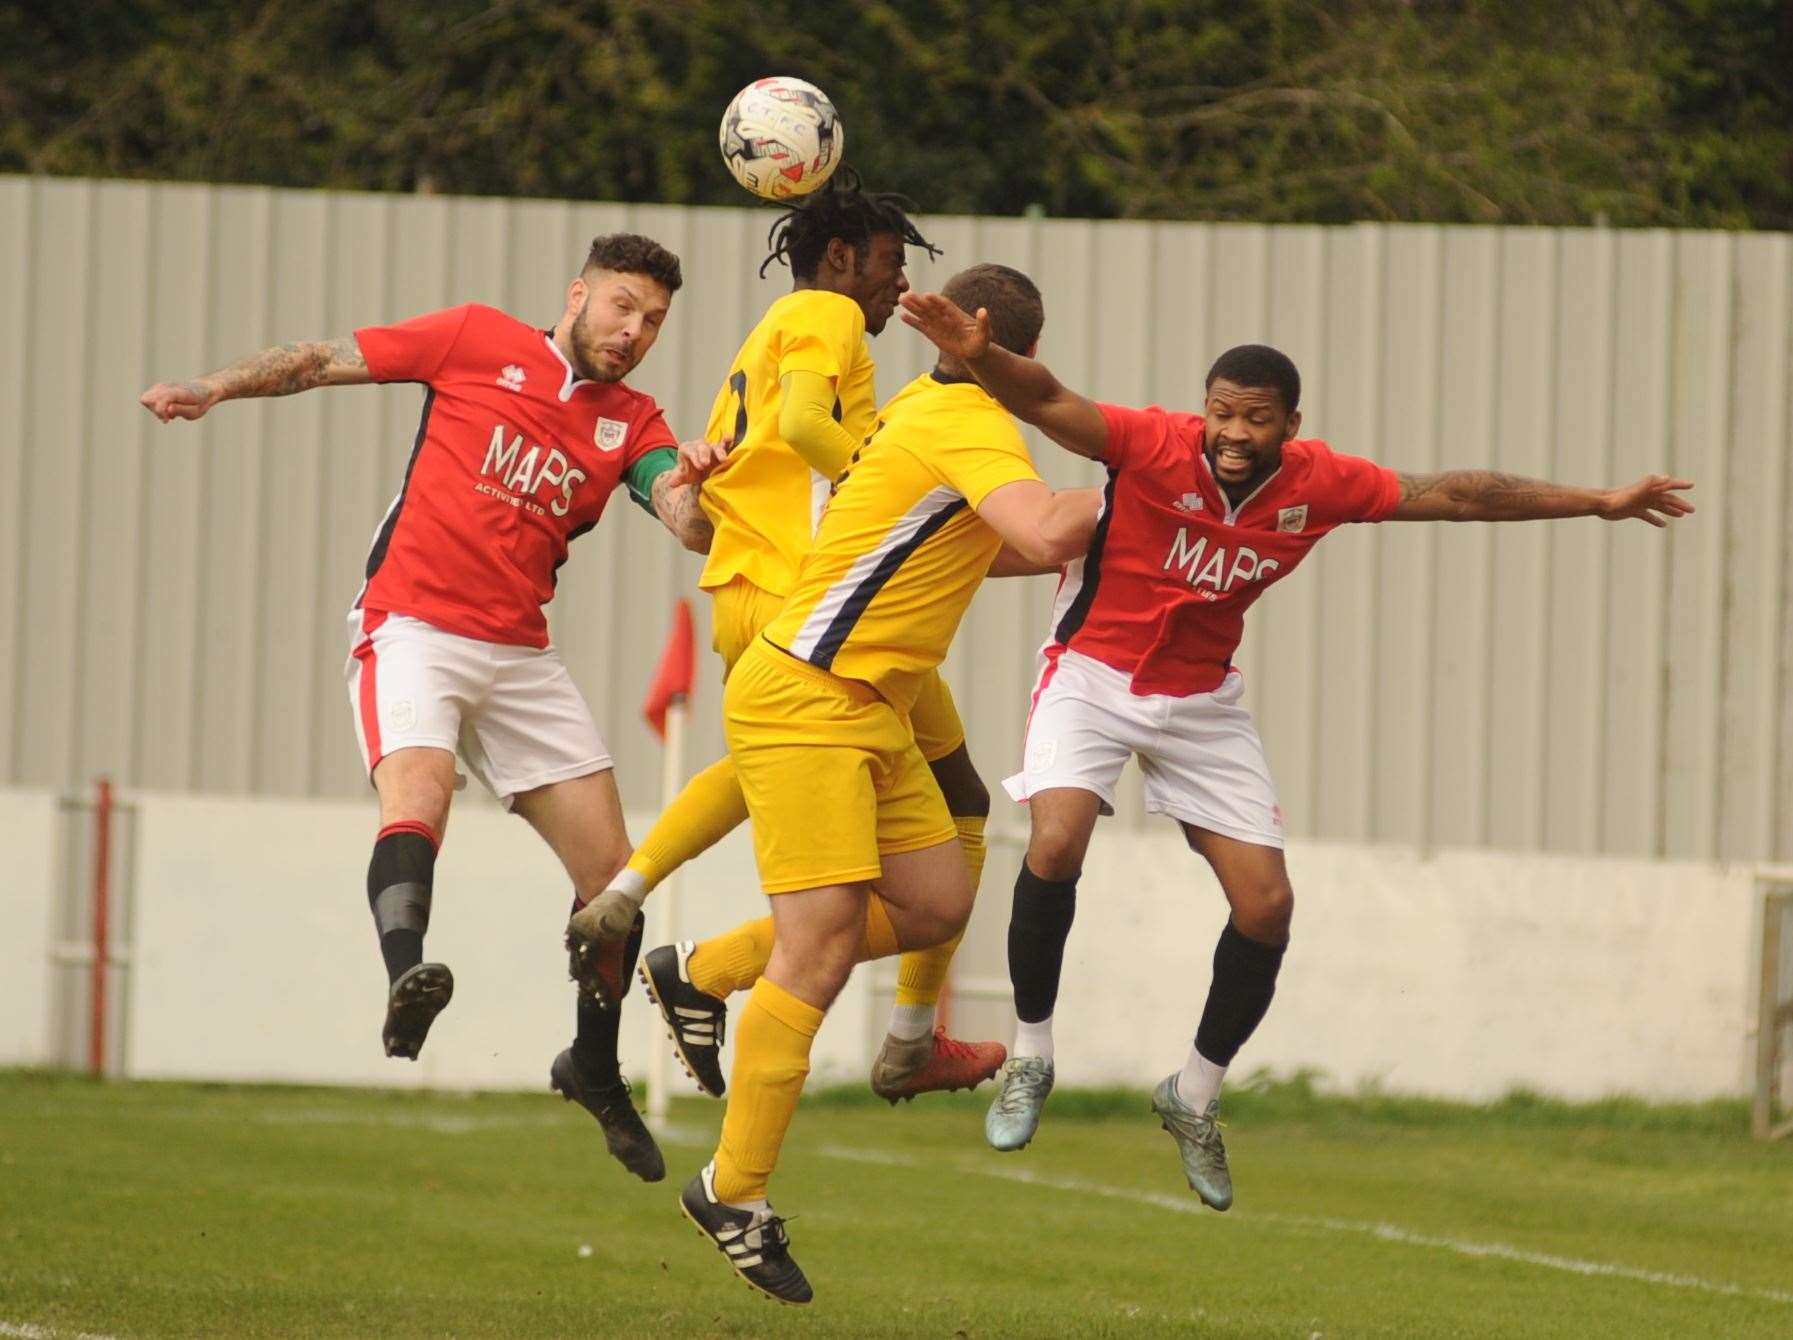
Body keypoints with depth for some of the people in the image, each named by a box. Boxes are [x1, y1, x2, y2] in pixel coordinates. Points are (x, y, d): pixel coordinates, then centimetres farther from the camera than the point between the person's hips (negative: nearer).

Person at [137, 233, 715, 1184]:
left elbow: (690, 523, -7)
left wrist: (703, 489, -31)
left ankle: (594, 1068, 25)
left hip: (519, 657, 5)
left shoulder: (632, 424, 9)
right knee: (418, 793, -33)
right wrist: (217, 388, -10)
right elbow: (325, 360, 3)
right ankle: (405, 977, -56)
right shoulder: (479, 343, 1)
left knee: (610, 869, 6)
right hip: (411, 629, -5)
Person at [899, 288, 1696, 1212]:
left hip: (1201, 701, 4)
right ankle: (1028, 1058, -8)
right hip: (1094, 675, -4)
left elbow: (1455, 495, 2)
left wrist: (1601, 503, 6)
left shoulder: (1318, 485, -10)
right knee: (1057, 840, -28)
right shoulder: (1156, 447, -23)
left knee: (1266, 905, -1)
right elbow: (1045, 401, -35)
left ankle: (1196, 1095, 22)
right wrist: (981, 358, -58)